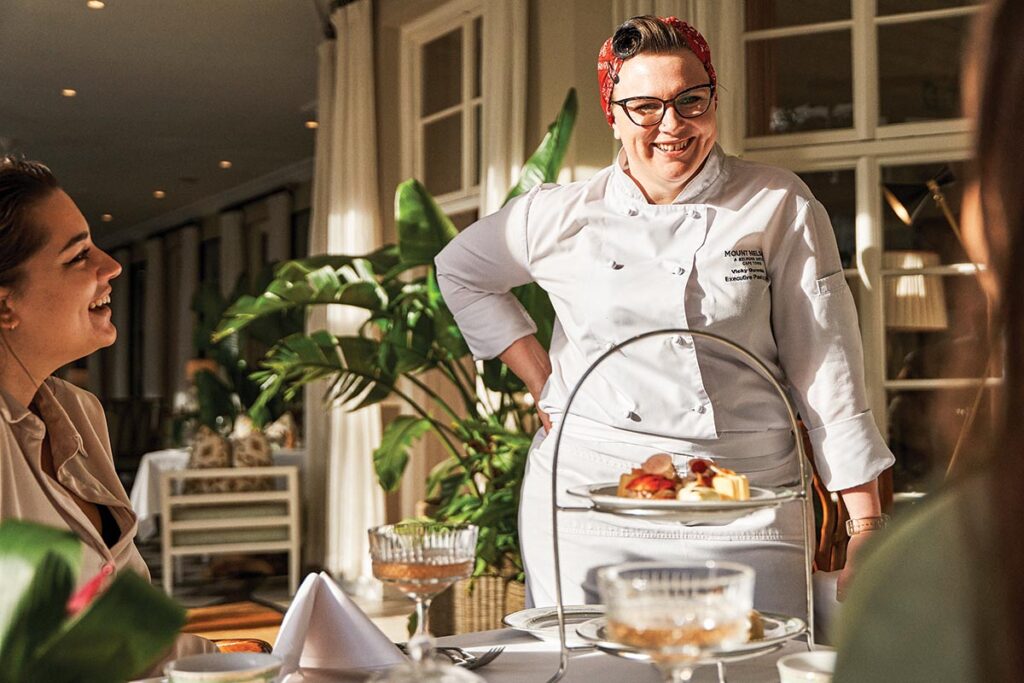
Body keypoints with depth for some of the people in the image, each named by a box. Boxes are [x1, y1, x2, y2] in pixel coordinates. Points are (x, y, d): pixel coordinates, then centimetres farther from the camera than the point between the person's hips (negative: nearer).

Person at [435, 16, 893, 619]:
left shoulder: (780, 208, 0)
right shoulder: (565, 216, 3)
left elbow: (827, 365, 0)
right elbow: (460, 270, 20)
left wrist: (866, 526, -2)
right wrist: (542, 381, 10)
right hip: (587, 504, 1)